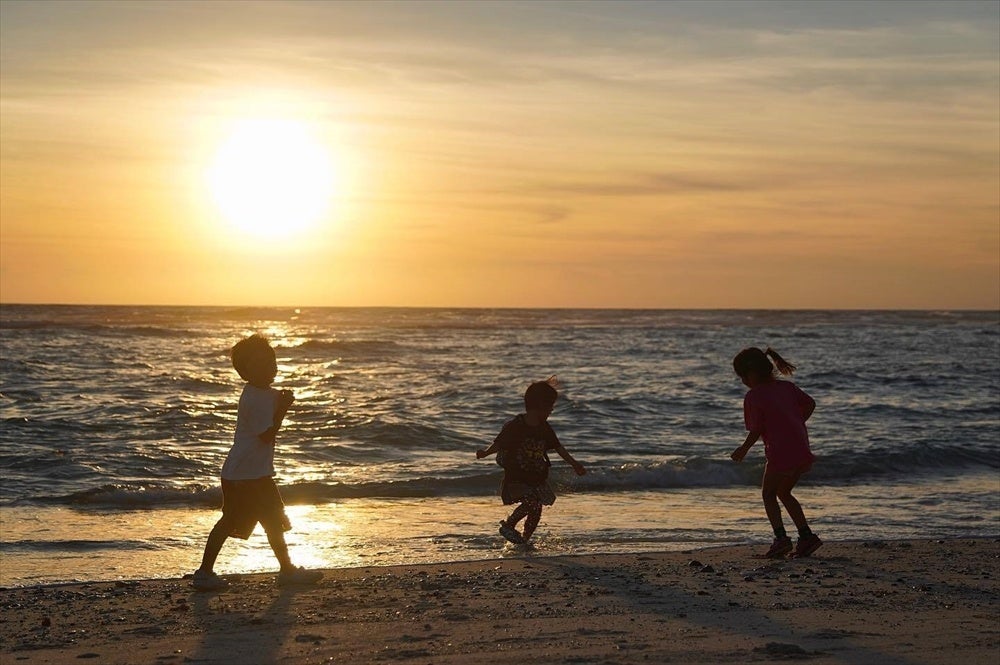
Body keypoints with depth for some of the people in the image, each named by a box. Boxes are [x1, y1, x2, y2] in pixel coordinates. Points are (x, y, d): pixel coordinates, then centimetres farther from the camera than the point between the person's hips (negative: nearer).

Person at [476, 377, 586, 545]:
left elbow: (557, 447, 16)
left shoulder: (544, 429, 6)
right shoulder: (515, 426, -12)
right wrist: (486, 453, -26)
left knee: (536, 509, 4)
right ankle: (508, 525, 0)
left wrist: (574, 464, 20)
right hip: (516, 477, -6)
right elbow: (499, 444, -9)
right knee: (530, 502, -22)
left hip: (537, 478, 6)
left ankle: (524, 540, 23)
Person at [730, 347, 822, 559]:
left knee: (768, 494, 9)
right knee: (783, 493, 22)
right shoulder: (787, 387, 12)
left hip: (780, 452, -7)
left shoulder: (753, 396, -8)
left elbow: (756, 430, -10)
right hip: (802, 451, 7)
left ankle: (781, 537, -8)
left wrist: (743, 450, 5)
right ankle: (806, 535, 15)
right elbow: (810, 404, 15)